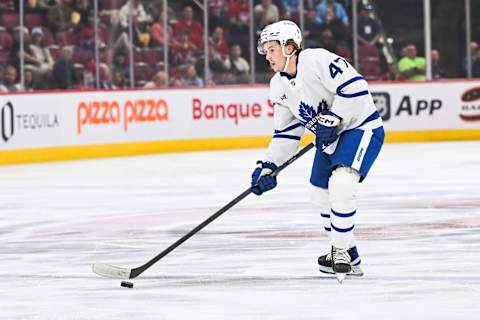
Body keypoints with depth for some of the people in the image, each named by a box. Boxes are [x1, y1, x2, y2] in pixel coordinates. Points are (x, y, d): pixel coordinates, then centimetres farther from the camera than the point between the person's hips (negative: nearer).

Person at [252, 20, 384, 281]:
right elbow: (286, 133, 9)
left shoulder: (318, 60, -23)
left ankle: (342, 251, -12)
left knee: (341, 183, -27)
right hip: (329, 136, 10)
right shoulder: (279, 86, 3)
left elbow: (354, 86, -29)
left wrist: (331, 120, -28)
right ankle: (345, 254, 31)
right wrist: (268, 166, 1)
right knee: (321, 194, 13)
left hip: (361, 127, -10)